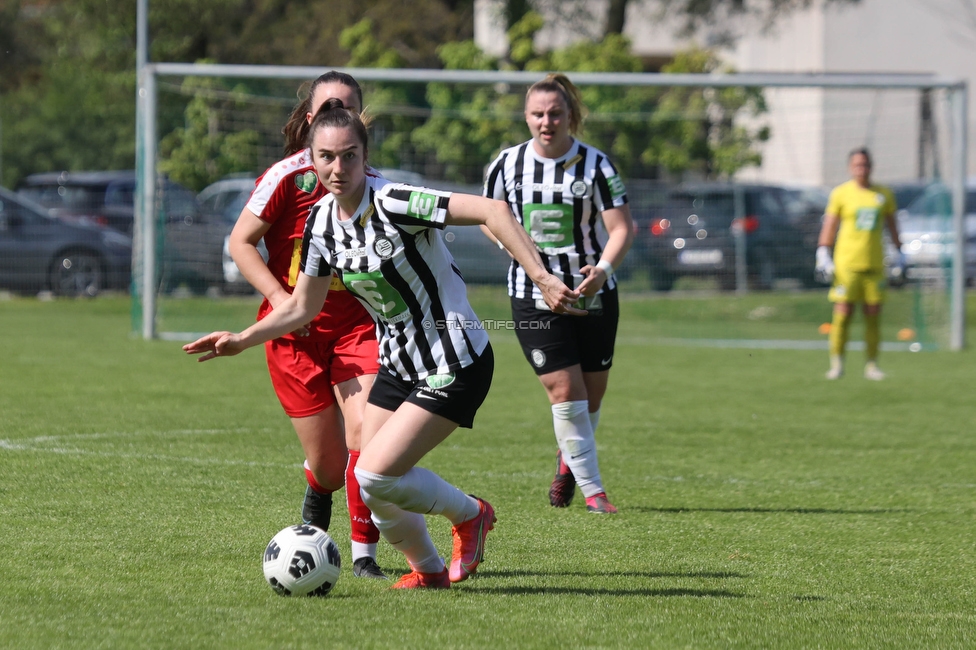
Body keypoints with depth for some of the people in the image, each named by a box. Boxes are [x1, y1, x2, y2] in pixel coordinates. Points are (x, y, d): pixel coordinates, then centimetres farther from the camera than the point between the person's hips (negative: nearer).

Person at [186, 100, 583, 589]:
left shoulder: (394, 203, -23)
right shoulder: (321, 222, 0)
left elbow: (492, 210, -32)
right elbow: (302, 306, 14)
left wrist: (541, 278, -38)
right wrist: (240, 341, 5)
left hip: (454, 365, -7)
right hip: (398, 362, 7)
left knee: (375, 477, -15)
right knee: (374, 492, 5)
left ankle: (469, 515, 12)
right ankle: (428, 570, 32)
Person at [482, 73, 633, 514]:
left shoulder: (595, 165, -8)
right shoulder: (508, 164, -2)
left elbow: (622, 228, -10)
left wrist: (604, 268, -28)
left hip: (592, 292, 0)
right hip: (533, 296, 0)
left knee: (592, 395, 9)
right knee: (565, 391, -10)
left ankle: (568, 459, 39)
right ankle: (592, 489, -3)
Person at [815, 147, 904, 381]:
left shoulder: (884, 194, 9)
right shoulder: (841, 193, 1)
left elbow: (891, 225, 19)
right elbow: (829, 225, 3)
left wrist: (899, 254, 17)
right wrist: (823, 254, -5)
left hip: (874, 265, 3)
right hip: (846, 263, -3)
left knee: (873, 315, 2)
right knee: (842, 314, -7)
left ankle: (871, 365, 8)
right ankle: (837, 364, 0)